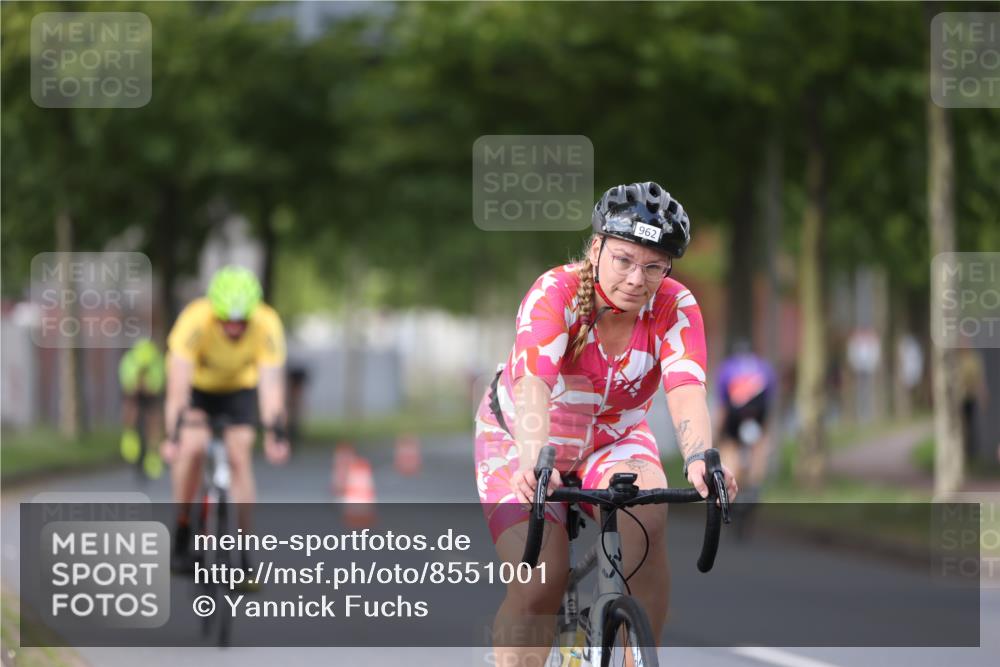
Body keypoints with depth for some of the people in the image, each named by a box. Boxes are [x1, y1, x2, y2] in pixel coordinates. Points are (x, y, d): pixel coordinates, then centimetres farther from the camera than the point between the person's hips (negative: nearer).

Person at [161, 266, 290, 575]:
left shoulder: (267, 326, -32)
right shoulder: (194, 321, -37)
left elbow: (271, 384, -34)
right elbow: (178, 388, -40)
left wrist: (274, 436, -45)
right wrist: (173, 438, -49)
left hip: (240, 386, 1)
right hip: (197, 383, -1)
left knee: (240, 457, -12)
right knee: (193, 446, -23)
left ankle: (243, 549, -4)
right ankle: (182, 531, -6)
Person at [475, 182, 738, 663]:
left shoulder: (675, 308, -20)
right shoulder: (554, 294, -28)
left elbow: (686, 393, -35)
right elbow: (534, 383, -43)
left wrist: (700, 460, -55)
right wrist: (534, 461, -62)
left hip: (614, 439, 2)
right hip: (523, 441, -2)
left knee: (646, 518, -30)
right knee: (537, 585, -18)